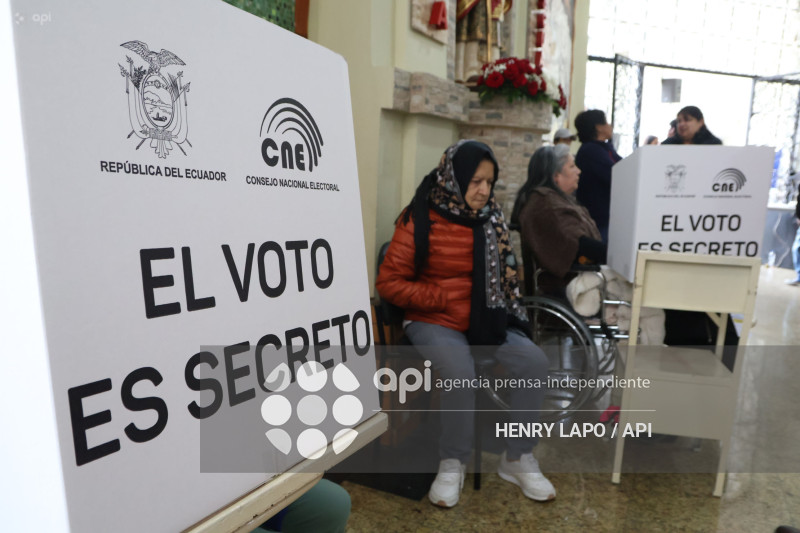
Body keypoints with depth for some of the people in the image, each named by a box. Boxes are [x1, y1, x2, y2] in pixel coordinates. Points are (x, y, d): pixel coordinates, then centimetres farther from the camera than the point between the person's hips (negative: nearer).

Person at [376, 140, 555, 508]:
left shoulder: (490, 218, 6)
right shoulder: (419, 219, -9)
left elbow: (505, 272, 20)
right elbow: (389, 283, -10)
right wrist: (445, 299, -16)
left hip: (485, 317, 5)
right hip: (434, 322, -5)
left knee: (535, 362, -14)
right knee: (461, 372, -31)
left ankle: (517, 459, 5)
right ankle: (452, 463, -4)